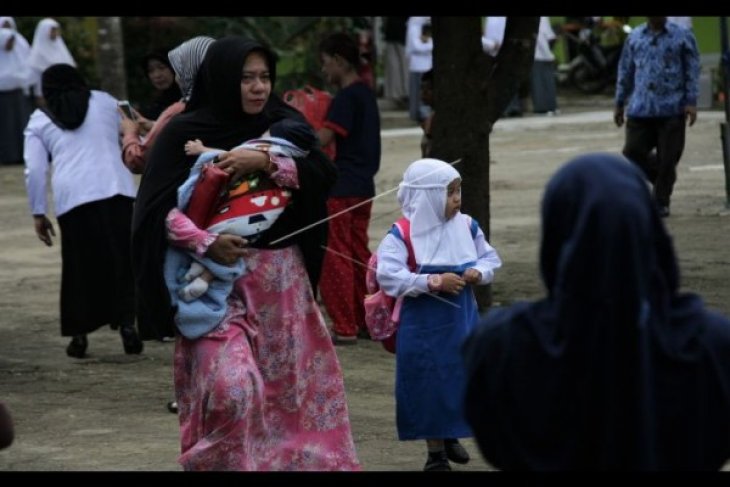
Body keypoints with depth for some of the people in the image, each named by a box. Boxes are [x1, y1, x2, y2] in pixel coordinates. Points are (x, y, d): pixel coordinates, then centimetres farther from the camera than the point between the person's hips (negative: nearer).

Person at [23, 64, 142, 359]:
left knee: (80, 267, 9)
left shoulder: (39, 121, 15)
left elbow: (34, 171, 9)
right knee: (123, 261, 5)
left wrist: (38, 213, 12)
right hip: (117, 190, 0)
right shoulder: (105, 102, 19)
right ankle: (127, 324, -7)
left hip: (73, 199, 0)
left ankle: (79, 335, 10)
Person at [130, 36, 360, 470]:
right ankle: (224, 463, 1)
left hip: (281, 274, 4)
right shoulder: (186, 132, -6)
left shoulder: (282, 123, 6)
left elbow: (324, 173, -7)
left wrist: (266, 161, -20)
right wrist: (204, 242, -24)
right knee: (230, 384, -15)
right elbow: (159, 207, -10)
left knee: (288, 380, 6)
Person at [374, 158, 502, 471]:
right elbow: (389, 277, -23)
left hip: (462, 319, 4)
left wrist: (479, 272, -13)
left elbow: (491, 258, 11)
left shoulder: (467, 226, 1)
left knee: (463, 378, 12)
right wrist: (433, 282, -27)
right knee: (428, 383, 3)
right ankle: (435, 452, 17)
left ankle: (450, 437, 36)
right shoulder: (401, 236, -15)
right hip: (424, 324, -4)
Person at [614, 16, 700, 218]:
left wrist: (691, 102, -7)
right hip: (640, 109, 3)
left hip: (671, 109, -3)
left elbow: (692, 71, 1)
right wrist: (620, 103, 16)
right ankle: (660, 177, 26)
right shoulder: (635, 37, 10)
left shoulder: (682, 36, 1)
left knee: (667, 159, 0)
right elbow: (625, 71, 16)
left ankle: (661, 202, 14)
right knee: (633, 153, -1)